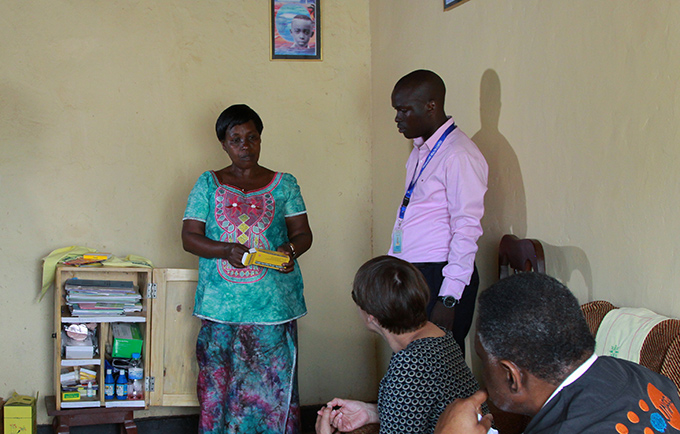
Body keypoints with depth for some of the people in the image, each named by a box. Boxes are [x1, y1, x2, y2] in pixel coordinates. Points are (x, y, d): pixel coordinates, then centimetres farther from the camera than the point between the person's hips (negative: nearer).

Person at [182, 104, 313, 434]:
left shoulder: (283, 184, 9)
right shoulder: (208, 184, 9)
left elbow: (303, 233, 9)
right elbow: (189, 237, 4)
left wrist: (290, 251, -15)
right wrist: (227, 251, -15)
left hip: (273, 304, 0)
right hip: (221, 304, 0)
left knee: (274, 384, -3)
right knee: (219, 384, 0)